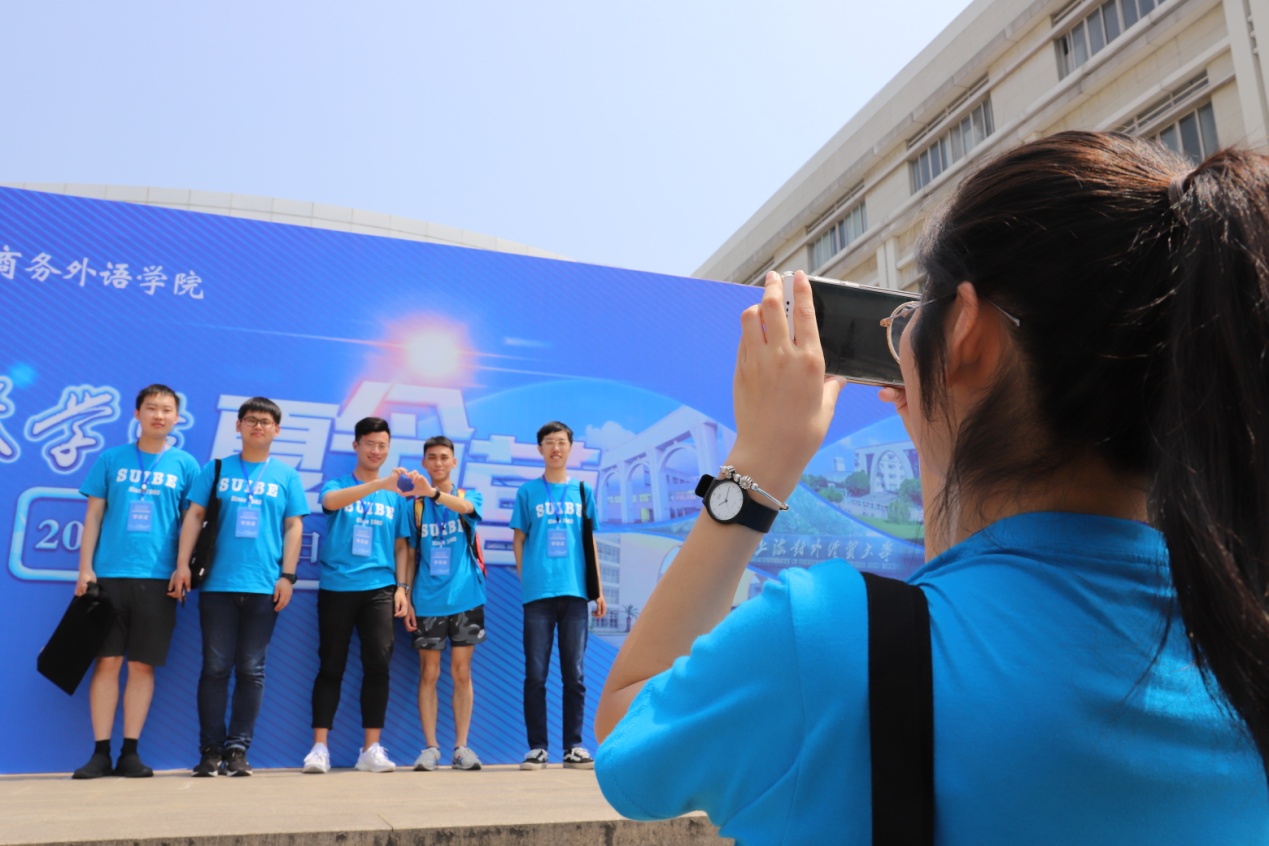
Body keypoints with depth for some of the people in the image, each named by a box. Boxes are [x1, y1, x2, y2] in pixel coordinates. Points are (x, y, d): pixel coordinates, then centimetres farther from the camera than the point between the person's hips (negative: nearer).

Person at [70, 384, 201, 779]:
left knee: (142, 665, 3)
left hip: (158, 577, 0)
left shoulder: (185, 464, 7)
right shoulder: (111, 459, 8)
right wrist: (85, 567, 1)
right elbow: (94, 514, 8)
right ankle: (101, 752, 10)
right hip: (109, 573, 1)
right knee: (107, 661, 2)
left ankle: (130, 752, 12)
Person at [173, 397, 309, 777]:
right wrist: (183, 564, -2)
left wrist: (287, 575, -2)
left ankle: (237, 749, 11)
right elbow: (194, 517, 7)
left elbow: (294, 527, 6)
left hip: (264, 587, 0)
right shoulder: (216, 469, 9)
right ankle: (210, 749, 11)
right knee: (215, 668, 3)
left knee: (251, 670, 4)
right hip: (217, 584, 0)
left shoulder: (286, 476, 9)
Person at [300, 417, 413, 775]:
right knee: (331, 666, 2)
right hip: (336, 587, -1)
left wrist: (402, 587, 1)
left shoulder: (396, 497, 12)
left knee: (378, 664, -4)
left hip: (379, 588, 1)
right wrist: (379, 484, -32)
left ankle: (372, 749, 4)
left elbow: (401, 546, 14)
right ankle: (319, 748, 9)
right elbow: (331, 500, -19)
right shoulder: (337, 484, 6)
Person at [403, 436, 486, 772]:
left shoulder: (470, 496, 4)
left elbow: (465, 506, -22)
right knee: (429, 674, 3)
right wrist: (406, 598, 0)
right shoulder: (415, 504, 7)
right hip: (427, 602, 1)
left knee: (461, 673, 4)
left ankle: (461, 747, 10)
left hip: (465, 598, -1)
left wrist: (432, 492, -41)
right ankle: (430, 747, 10)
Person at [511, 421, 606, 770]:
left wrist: (599, 590, 9)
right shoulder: (528, 491, 7)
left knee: (574, 674, 4)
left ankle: (573, 747, 12)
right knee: (535, 674, 2)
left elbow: (590, 543, 13)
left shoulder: (583, 492, 11)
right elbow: (519, 540, 8)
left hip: (575, 592, 1)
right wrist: (525, 581, -1)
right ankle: (537, 747, 10)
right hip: (537, 594, -1)